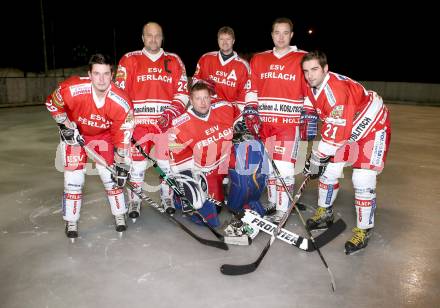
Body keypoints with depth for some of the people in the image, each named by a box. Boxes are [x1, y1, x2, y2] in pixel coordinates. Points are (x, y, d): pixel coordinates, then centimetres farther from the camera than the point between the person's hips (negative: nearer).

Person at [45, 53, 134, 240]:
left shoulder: (122, 103, -29)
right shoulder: (72, 89, -32)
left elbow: (123, 137, -19)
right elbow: (52, 104, -10)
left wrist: (122, 165, -16)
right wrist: (66, 127, -14)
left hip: (104, 135, 1)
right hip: (76, 133, 0)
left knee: (111, 175, -3)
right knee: (74, 176, -3)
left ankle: (119, 215, 19)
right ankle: (71, 221, 15)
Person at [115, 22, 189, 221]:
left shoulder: (174, 61, 9)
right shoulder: (129, 60, 5)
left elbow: (182, 92, 5)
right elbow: (119, 91, 3)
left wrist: (171, 113, -8)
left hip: (166, 123, 1)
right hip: (138, 123, -1)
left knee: (167, 163, 7)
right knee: (137, 165, 4)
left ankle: (167, 199, 28)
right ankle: (134, 201, 24)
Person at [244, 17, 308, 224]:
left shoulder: (303, 59, 0)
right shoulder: (258, 59, 11)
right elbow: (252, 89, 12)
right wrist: (250, 111, 2)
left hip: (290, 122, -4)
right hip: (264, 121, 4)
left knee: (284, 167, -8)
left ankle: (282, 210, 5)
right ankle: (272, 203, 28)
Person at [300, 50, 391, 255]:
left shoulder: (337, 89, -33)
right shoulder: (311, 86, -7)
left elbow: (335, 132, -33)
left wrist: (317, 158, -25)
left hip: (373, 126, -8)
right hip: (347, 128, 8)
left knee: (362, 181, -14)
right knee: (329, 168, 8)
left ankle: (363, 231, 2)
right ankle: (325, 213, 27)